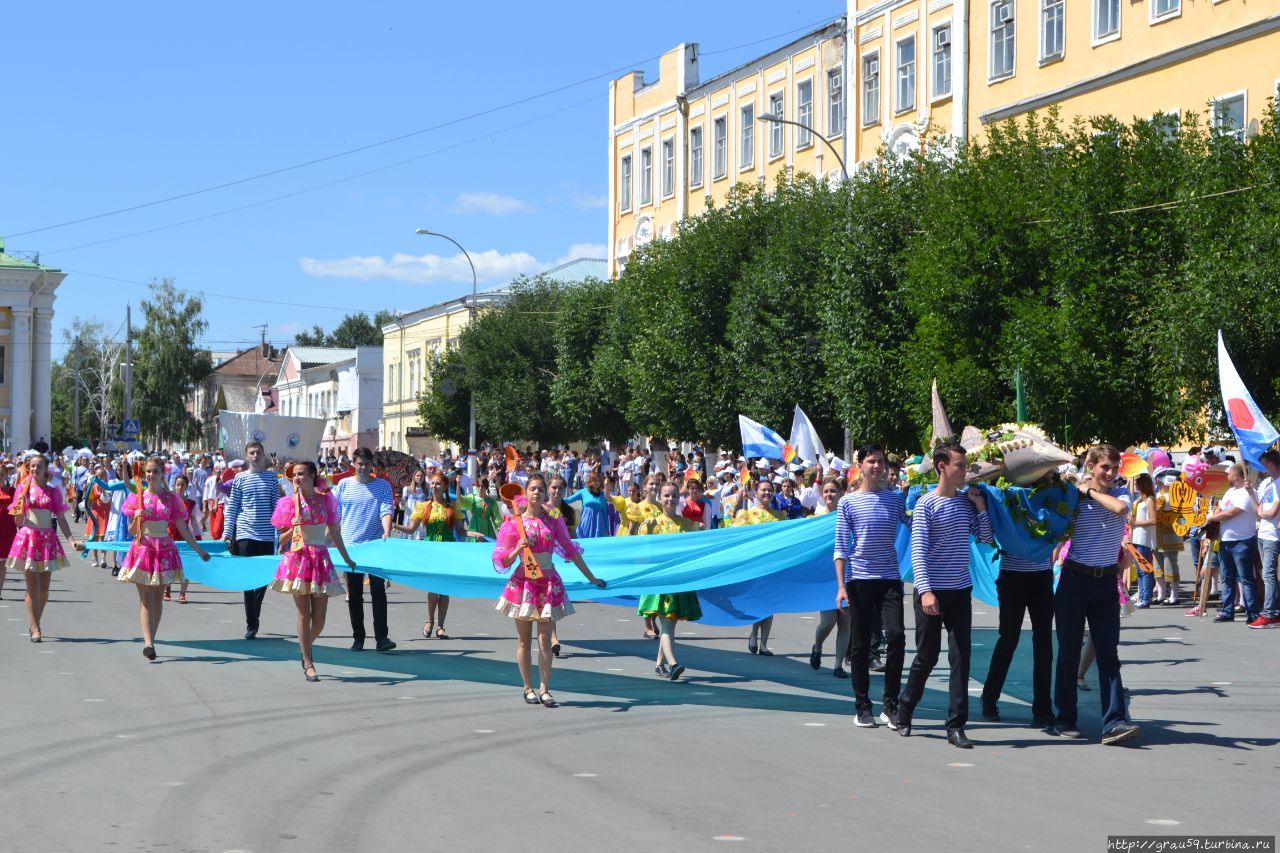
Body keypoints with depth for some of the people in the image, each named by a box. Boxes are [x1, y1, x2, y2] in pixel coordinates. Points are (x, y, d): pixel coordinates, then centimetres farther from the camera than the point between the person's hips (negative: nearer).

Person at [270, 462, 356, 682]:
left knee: (319, 617, 1)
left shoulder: (325, 500, 5)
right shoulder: (291, 501, 2)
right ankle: (308, 664, 5)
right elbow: (285, 534, 6)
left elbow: (334, 531, 12)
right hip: (298, 556, -2)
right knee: (304, 613, -1)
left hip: (321, 558, 2)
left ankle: (306, 648, 29)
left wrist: (346, 558, 15)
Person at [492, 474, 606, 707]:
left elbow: (570, 550, 10)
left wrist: (592, 578, 12)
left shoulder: (553, 521, 4)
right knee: (524, 641, 3)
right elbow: (504, 561, 0)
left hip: (549, 583, 1)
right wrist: (518, 549, -20)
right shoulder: (514, 523, -2)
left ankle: (544, 689, 2)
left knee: (545, 640, -1)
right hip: (524, 581, -1)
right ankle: (528, 688, 13)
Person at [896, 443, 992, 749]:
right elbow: (918, 551, -14)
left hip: (960, 590, 4)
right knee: (927, 656, 4)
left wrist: (980, 505, 0)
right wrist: (925, 590, -23)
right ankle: (904, 712, 26)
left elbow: (986, 538, 9)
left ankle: (956, 726, 2)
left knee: (961, 657, -1)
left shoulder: (966, 501, 8)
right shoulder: (927, 504, -8)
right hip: (932, 591, -4)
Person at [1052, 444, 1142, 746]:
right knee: (1069, 652, 5)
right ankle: (1065, 719, 15)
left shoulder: (1120, 495, 5)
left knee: (1108, 654, -5)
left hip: (1106, 582, 1)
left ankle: (1114, 723, -11)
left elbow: (1120, 508, -20)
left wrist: (1092, 491, -11)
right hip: (1075, 579, -1)